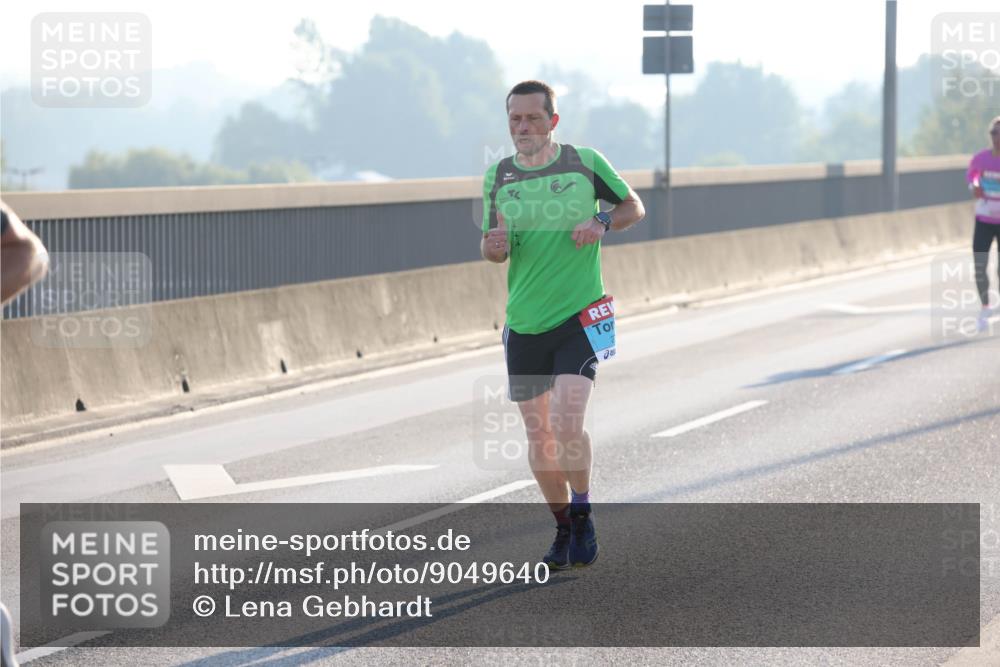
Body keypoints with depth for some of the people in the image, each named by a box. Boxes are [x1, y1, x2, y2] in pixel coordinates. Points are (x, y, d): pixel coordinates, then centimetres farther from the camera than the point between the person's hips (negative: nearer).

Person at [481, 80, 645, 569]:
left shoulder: (585, 163, -2)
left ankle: (583, 514, 4)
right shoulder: (498, 177, 4)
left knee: (567, 425, -18)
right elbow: (492, 251, 12)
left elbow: (634, 206, 10)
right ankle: (563, 528, 24)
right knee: (538, 436, 7)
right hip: (524, 323, 3)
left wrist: (602, 223, -11)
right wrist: (493, 246, -13)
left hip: (580, 318, -3)